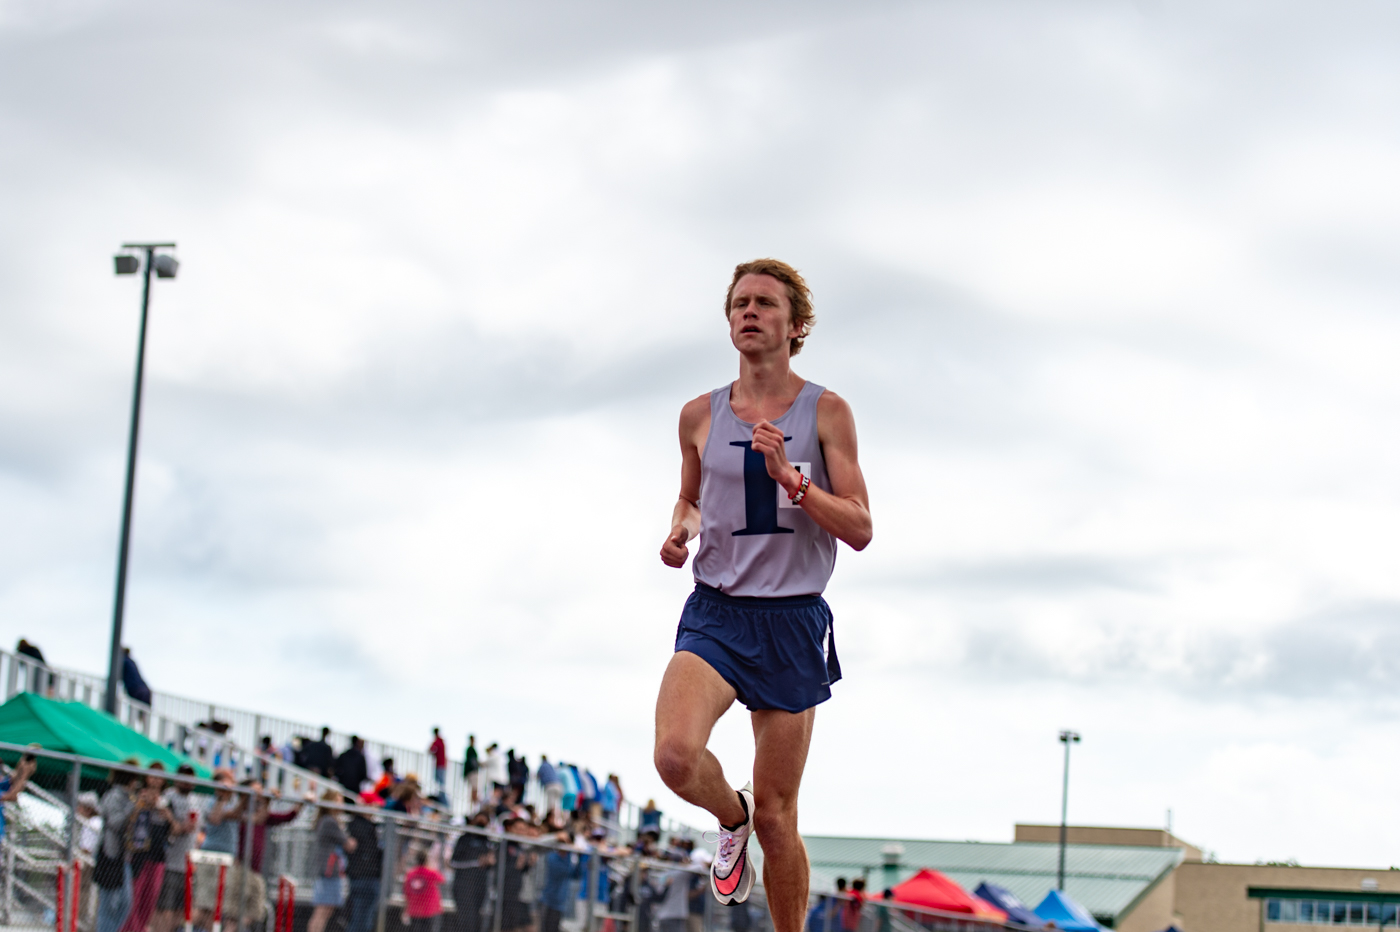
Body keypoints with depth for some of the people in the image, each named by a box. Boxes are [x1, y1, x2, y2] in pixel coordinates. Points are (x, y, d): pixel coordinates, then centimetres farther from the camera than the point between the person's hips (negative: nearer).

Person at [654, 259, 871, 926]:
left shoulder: (826, 413, 0)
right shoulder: (701, 415, 8)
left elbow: (860, 530, -4)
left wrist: (789, 478, -17)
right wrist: (680, 531, 2)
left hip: (792, 620, -1)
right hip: (715, 613, 1)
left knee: (777, 819, 2)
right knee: (676, 755, -26)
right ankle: (731, 819, 9)